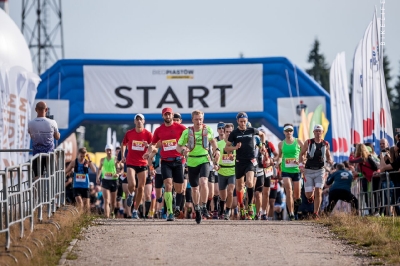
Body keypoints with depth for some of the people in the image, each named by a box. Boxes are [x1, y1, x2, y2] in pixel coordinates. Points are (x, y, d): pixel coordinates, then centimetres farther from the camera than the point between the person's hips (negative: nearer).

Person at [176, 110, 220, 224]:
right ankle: (197, 210, 29)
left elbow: (212, 140, 19)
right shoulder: (187, 132, -5)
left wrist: (216, 150, 2)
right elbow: (178, 146, 1)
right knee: (194, 188, 10)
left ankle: (204, 206, -16)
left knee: (203, 182, -25)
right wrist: (183, 151, -22)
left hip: (204, 160, -1)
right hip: (192, 162, 1)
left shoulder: (207, 130, -1)